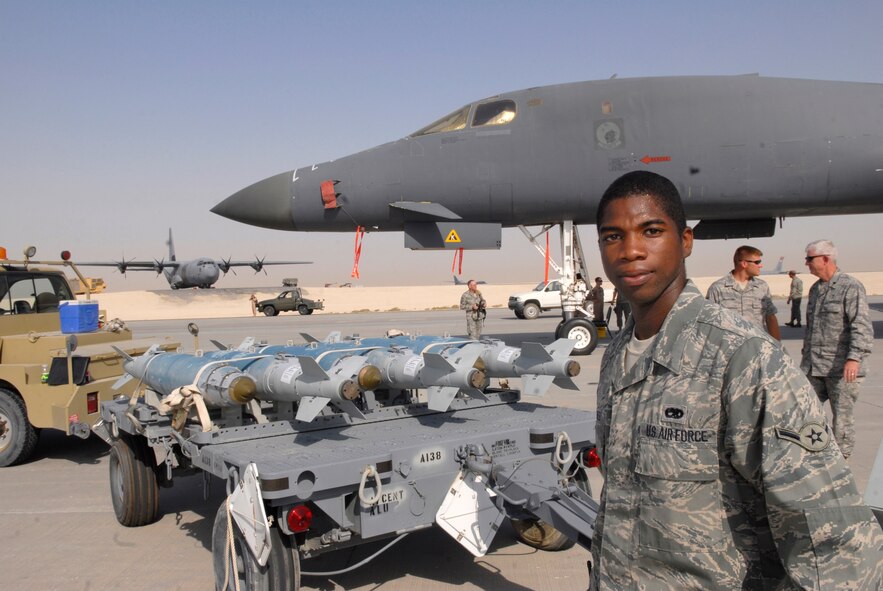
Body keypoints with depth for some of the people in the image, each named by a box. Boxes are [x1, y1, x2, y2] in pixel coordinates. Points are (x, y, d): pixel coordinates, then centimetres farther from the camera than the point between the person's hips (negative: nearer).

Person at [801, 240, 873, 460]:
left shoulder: (851, 287, -10)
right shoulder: (815, 289, 15)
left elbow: (862, 326, -18)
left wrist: (854, 358, -27)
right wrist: (806, 354, 24)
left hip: (841, 367, -7)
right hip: (813, 366, 7)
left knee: (842, 413, 3)